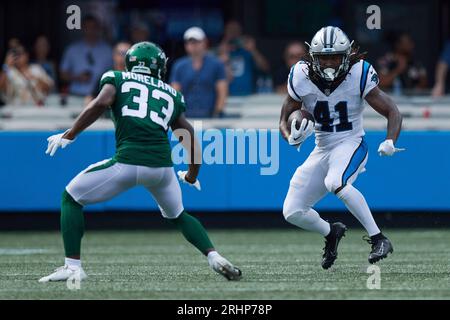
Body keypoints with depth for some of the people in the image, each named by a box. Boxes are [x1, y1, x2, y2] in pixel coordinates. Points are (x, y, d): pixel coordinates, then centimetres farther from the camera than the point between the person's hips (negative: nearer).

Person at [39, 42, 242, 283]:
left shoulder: (118, 80, 15)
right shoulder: (171, 95, 24)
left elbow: (101, 102, -6)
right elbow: (191, 139, 24)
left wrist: (69, 135, 0)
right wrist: (191, 176, 41)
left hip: (128, 161, -4)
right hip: (162, 165, 4)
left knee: (71, 198, 15)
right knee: (177, 215, 32)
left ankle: (73, 267, 5)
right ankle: (215, 258, 14)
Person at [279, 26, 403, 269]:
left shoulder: (358, 76, -14)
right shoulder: (302, 78, -8)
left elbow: (393, 113, -9)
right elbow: (285, 120, 3)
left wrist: (389, 142, -28)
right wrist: (292, 138, -20)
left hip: (351, 144, -5)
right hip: (322, 150, 5)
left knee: (335, 183, -37)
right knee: (292, 212, 0)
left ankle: (379, 239, -28)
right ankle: (331, 233, 31)